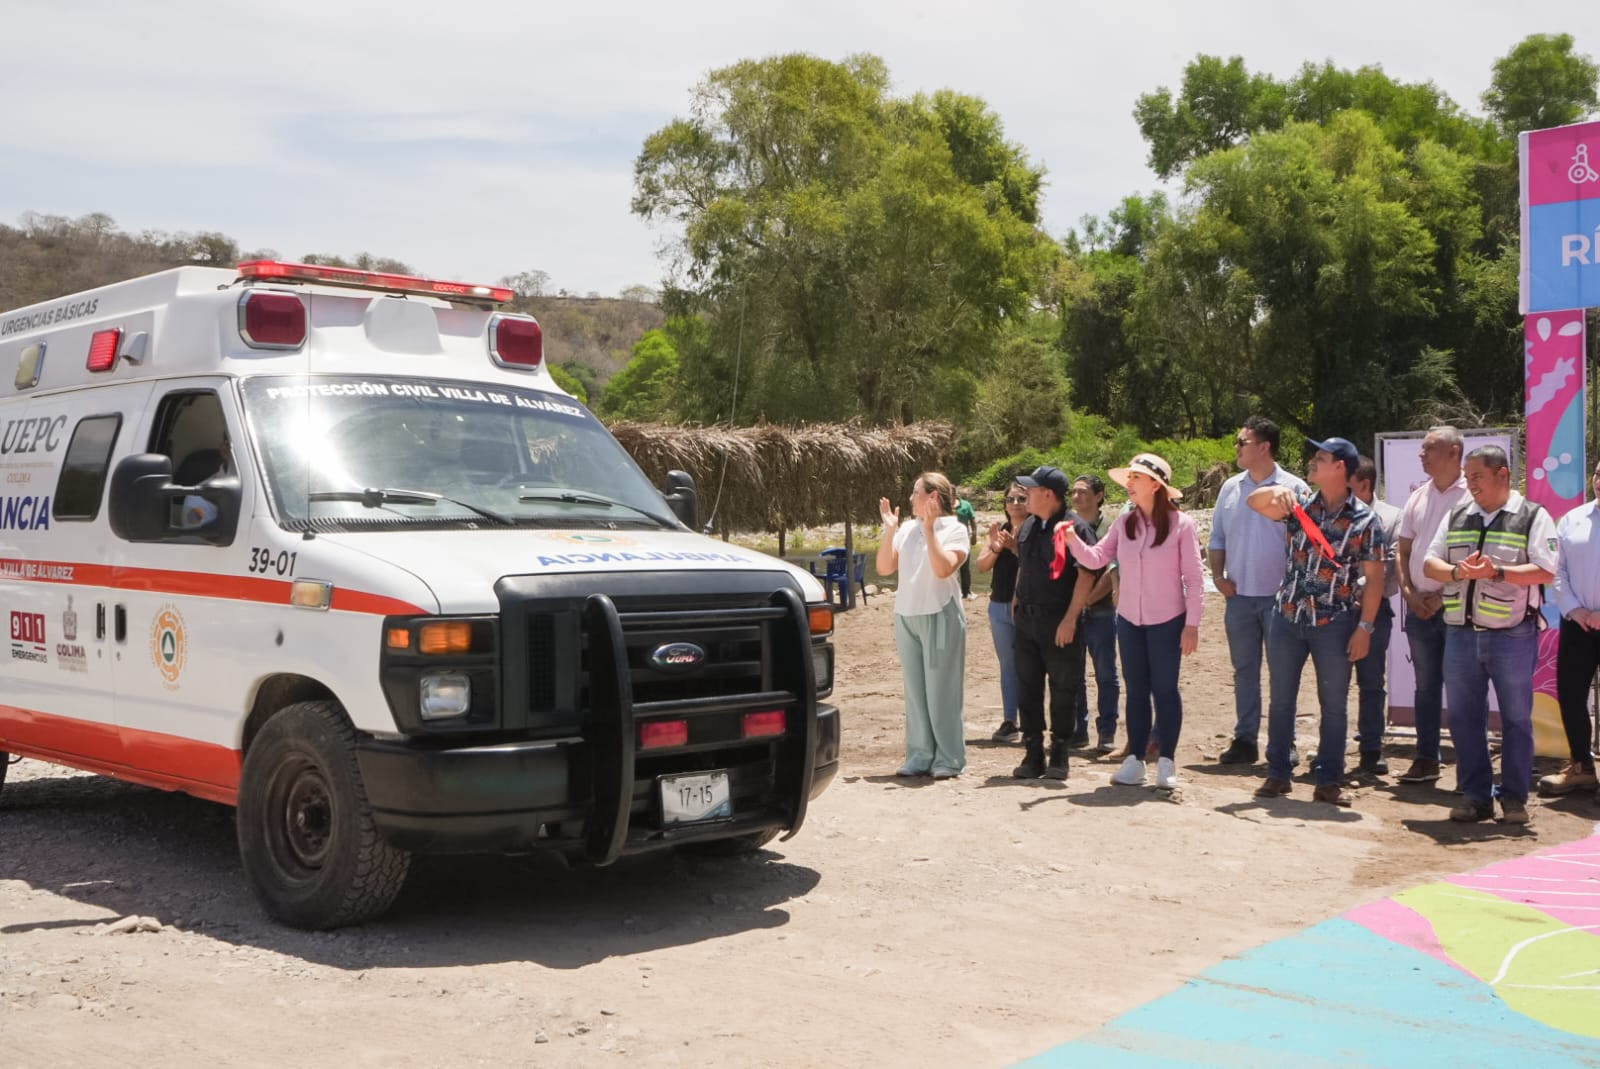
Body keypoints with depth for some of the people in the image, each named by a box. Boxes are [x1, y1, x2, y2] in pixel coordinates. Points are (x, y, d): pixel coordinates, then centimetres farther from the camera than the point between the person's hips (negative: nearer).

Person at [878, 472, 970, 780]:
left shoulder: (954, 529, -5)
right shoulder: (907, 529, 10)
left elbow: (943, 568, -19)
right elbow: (884, 568, 5)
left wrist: (930, 529, -17)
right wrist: (889, 529, -1)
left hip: (940, 616, -6)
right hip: (906, 616, 6)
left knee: (941, 689, -3)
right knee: (914, 690, 8)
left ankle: (948, 759, 3)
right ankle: (920, 756, 14)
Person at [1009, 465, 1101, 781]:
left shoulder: (1075, 528, -11)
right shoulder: (1028, 527, 14)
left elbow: (1087, 574, -15)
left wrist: (1070, 619, -19)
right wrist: (1017, 604, 17)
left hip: (1060, 623, -7)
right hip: (1027, 621, 7)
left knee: (1063, 691, 2)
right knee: (1027, 689, 7)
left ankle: (1059, 757, 11)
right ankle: (1033, 755, 15)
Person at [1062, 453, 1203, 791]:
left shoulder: (1181, 524, -9)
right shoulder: (1124, 523, 3)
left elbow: (1194, 578, -9)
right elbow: (1096, 558, -1)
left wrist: (1192, 623, -11)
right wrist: (1073, 541, -19)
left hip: (1167, 622, -4)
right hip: (1129, 620, 4)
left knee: (1164, 689, 3)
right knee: (1135, 690, 10)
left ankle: (1166, 762, 14)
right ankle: (1135, 759, 16)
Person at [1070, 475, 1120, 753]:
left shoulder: (1110, 528, -3)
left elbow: (1112, 572, -9)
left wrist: (1087, 599, -13)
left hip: (1101, 612, -4)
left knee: (1105, 675, 2)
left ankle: (1106, 732, 8)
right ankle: (1078, 730, 17)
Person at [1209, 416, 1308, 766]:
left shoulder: (1293, 489, -6)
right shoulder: (1230, 488, 8)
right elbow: (1217, 538, 14)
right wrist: (1218, 576, 2)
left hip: (1279, 597, -4)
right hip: (1239, 595, 4)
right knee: (1244, 670, 10)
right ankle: (1245, 740, 16)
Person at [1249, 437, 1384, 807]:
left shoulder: (1365, 520, -5)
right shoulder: (1301, 505, 4)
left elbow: (1374, 578, -5)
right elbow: (1254, 503, -1)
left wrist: (1365, 628, -9)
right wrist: (1277, 490, -22)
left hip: (1335, 623, -3)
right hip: (1287, 616, 3)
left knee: (1334, 705, 5)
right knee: (1280, 699, 8)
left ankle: (1329, 781, 14)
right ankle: (1278, 774, 19)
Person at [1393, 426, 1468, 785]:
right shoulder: (1418, 497, 11)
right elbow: (1402, 550, 14)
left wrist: (1444, 595, -13)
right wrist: (1409, 592, 1)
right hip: (1419, 606, 6)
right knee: (1426, 684, 13)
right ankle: (1426, 760, 21)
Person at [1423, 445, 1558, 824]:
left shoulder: (1532, 517, -2)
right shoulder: (1457, 517, 12)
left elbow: (1545, 570, -11)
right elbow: (1430, 563, 8)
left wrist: (1497, 572, -22)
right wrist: (1457, 571, -12)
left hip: (1512, 636, -4)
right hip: (1460, 633, 5)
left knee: (1516, 718, 5)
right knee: (1464, 718, 7)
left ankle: (1514, 798, 15)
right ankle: (1475, 796, 17)